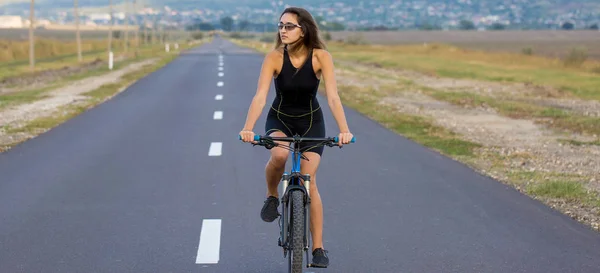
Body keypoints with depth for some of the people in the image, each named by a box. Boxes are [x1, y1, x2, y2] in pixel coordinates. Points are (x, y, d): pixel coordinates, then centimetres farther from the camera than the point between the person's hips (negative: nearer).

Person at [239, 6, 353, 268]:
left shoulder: (321, 57, -20)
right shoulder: (274, 57, -19)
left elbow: (333, 96, -27)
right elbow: (260, 96, -27)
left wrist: (344, 129, -41)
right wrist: (248, 128, -42)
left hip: (311, 121, 0)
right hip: (279, 119, 0)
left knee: (309, 181, -8)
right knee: (279, 155, -34)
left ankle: (318, 247, 2)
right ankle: (272, 196, -2)